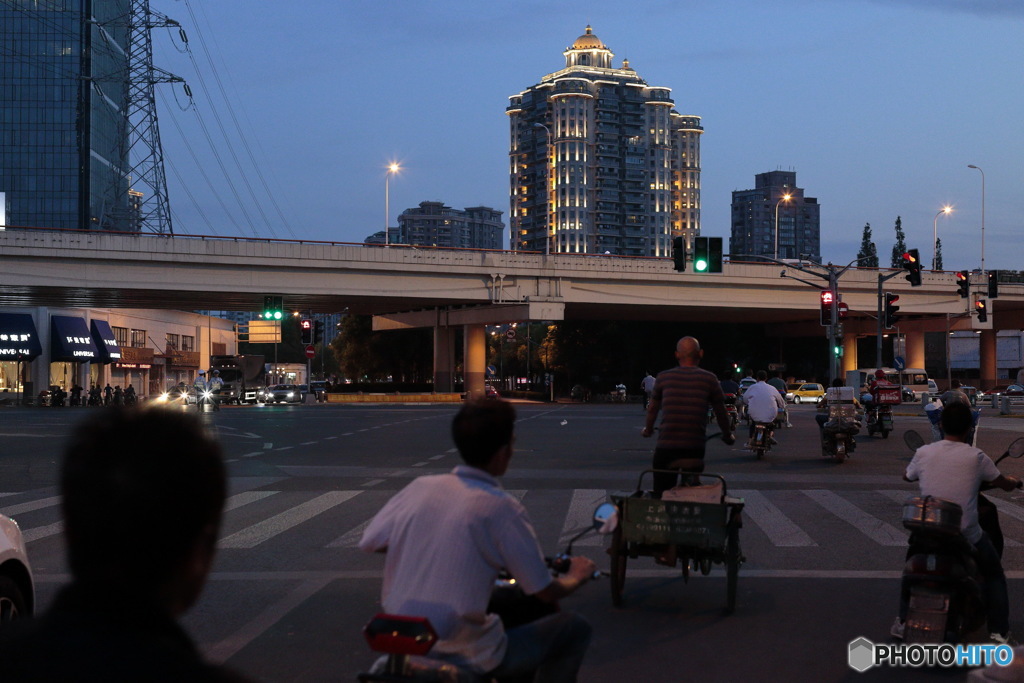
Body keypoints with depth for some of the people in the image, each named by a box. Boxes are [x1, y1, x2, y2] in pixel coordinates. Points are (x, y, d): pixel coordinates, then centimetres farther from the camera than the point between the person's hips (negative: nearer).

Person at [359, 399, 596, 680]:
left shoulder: (420, 487, -3)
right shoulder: (502, 507, -16)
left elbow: (369, 543, 9)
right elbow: (546, 592, -9)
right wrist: (577, 576, 13)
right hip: (466, 660, -6)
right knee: (575, 628, 13)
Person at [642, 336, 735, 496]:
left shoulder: (663, 377, 5)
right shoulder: (709, 379, 2)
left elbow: (652, 409, 17)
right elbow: (721, 413, 10)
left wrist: (648, 430, 35)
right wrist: (728, 435, 27)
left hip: (665, 448, 0)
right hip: (694, 450, 0)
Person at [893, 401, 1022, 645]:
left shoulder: (923, 453, -2)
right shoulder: (976, 457, -8)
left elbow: (907, 476, 19)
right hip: (968, 537, -2)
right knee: (995, 575, 22)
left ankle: (903, 621, 27)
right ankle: (999, 631, 16)